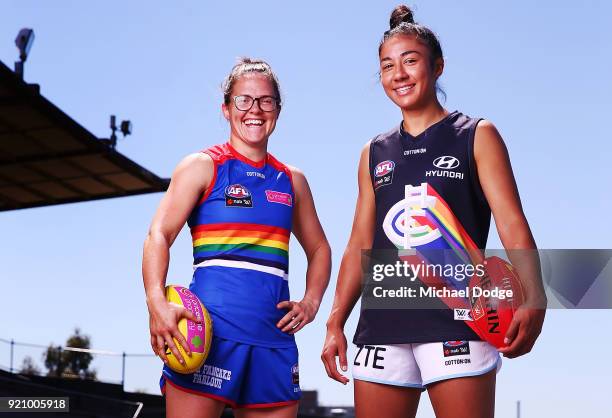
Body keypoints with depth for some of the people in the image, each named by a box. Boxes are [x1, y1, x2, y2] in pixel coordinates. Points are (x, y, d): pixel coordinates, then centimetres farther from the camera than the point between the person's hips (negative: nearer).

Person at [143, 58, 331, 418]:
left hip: (275, 335, 5)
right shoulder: (202, 166, 4)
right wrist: (157, 303, -22)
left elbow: (319, 249, 27)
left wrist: (311, 302, 9)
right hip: (210, 328, -5)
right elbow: (159, 236, -6)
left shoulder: (292, 181, 17)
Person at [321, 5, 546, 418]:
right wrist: (336, 324, 8)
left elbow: (512, 224, -5)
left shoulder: (477, 136, 5)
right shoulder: (374, 153, 16)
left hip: (456, 321, -4)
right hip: (383, 325, 4)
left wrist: (532, 298, -21)